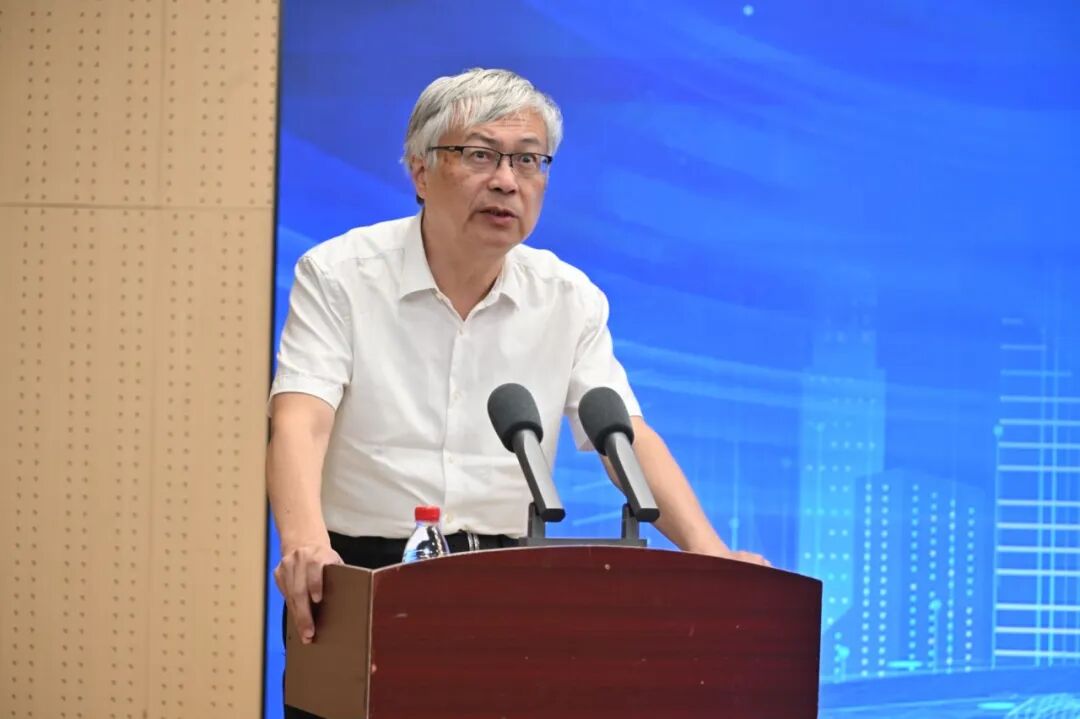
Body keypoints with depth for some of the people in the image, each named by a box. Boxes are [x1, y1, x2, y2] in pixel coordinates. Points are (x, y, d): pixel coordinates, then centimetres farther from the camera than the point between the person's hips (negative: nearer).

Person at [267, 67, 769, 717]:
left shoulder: (570, 300, 9)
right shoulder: (339, 276, -1)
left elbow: (629, 437, 2)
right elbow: (300, 422, -13)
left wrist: (707, 549, -15)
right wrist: (303, 538, -33)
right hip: (363, 576, -2)